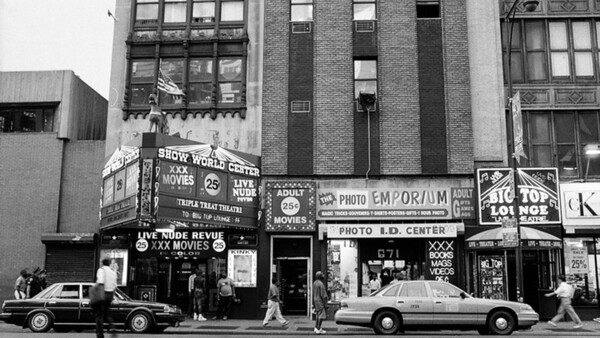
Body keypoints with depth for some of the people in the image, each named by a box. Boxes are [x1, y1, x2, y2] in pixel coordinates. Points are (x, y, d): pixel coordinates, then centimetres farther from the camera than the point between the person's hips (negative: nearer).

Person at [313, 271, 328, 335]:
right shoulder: (321, 284, -19)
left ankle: (316, 328, 20)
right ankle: (318, 329, -6)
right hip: (320, 301, -9)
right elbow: (323, 295, -20)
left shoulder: (314, 283, 9)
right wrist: (325, 303, -16)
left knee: (317, 314, 16)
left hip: (315, 300, 9)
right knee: (321, 315, -6)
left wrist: (313, 303, 21)